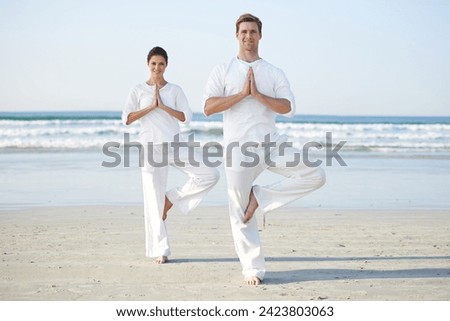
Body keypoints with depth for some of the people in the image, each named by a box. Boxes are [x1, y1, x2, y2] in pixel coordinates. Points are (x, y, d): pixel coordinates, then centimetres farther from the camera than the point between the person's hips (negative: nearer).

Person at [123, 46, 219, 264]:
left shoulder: (175, 90, 8)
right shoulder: (138, 90, 5)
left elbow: (186, 117, -1)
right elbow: (126, 119, -4)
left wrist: (163, 106, -9)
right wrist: (150, 107, -9)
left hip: (174, 145, 2)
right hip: (151, 147, -2)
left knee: (210, 175, -13)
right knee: (154, 197, -2)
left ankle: (172, 199, 5)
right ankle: (160, 250, 5)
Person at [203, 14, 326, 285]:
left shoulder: (275, 73, 11)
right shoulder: (222, 71, 8)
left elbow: (288, 107, -3)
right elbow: (208, 107, -5)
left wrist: (257, 94, -13)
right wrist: (242, 94, -12)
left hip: (270, 141, 2)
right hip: (239, 146, -2)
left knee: (315, 176, -16)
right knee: (240, 212, -1)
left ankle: (260, 196, -2)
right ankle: (253, 269, 11)